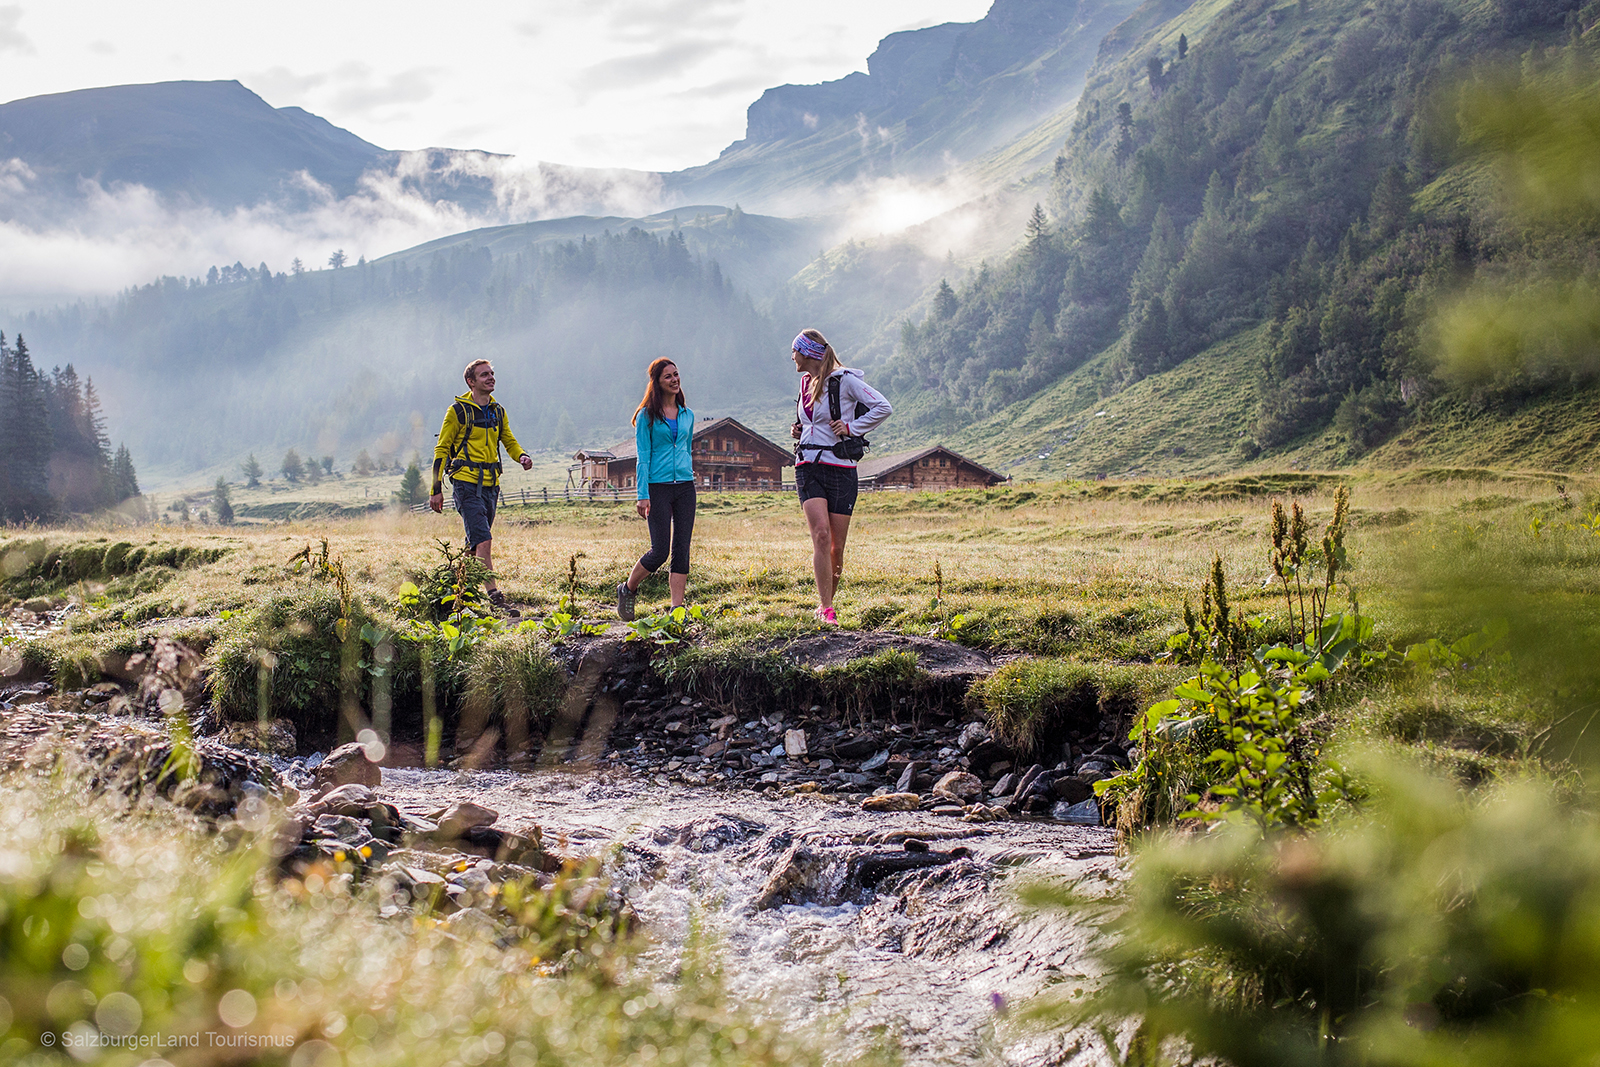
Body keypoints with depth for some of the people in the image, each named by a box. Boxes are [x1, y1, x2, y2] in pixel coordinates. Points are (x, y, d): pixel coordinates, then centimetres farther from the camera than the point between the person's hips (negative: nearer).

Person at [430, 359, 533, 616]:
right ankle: (495, 598, -21)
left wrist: (522, 456, -2)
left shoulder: (498, 412, 12)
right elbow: (441, 449, -2)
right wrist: (436, 490, -5)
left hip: (490, 484, 7)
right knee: (484, 540, -17)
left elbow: (509, 441, 22)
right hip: (466, 483, -6)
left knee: (476, 544, 13)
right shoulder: (458, 411, -5)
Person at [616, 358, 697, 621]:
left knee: (682, 550, 0)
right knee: (659, 551, -8)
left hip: (685, 487, 5)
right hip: (658, 488, -5)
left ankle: (677, 609, 1)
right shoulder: (647, 416, -2)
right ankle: (627, 590, 16)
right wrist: (643, 496, -12)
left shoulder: (687, 415, 13)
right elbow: (643, 458, -6)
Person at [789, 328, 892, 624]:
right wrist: (799, 431, 14)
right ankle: (826, 608, -20)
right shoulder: (806, 383, 16)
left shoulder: (844, 380, -5)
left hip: (840, 469, -4)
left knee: (836, 547, -1)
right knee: (821, 534, -16)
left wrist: (851, 428, -12)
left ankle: (826, 603, 18)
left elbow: (883, 408, -10)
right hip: (808, 469, 4)